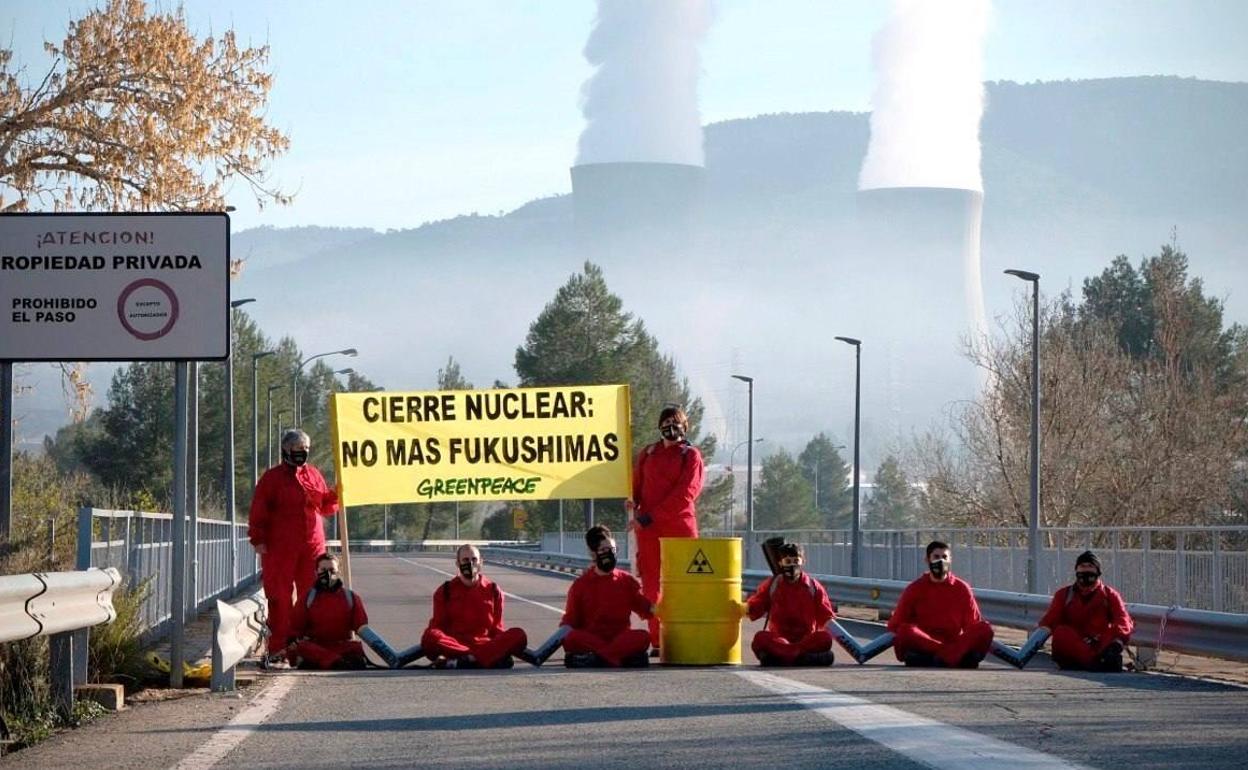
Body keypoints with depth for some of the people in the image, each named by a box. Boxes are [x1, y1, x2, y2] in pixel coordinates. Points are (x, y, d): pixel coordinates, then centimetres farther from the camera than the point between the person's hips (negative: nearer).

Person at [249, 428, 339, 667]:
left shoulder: (314, 475, 14)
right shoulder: (272, 477, 2)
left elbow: (326, 508, 19)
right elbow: (258, 511, -1)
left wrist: (335, 496, -2)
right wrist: (258, 539, -9)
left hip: (312, 547, 4)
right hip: (279, 549, -4)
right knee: (280, 598, -3)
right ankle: (277, 649, -1)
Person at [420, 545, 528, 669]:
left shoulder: (493, 590, 15)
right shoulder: (445, 591, 12)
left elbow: (496, 627, 16)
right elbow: (438, 626, 9)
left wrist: (503, 645, -7)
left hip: (486, 644, 1)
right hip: (454, 644, -1)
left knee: (518, 635, -27)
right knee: (429, 637, -33)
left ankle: (457, 662, -40)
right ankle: (493, 658, -39)